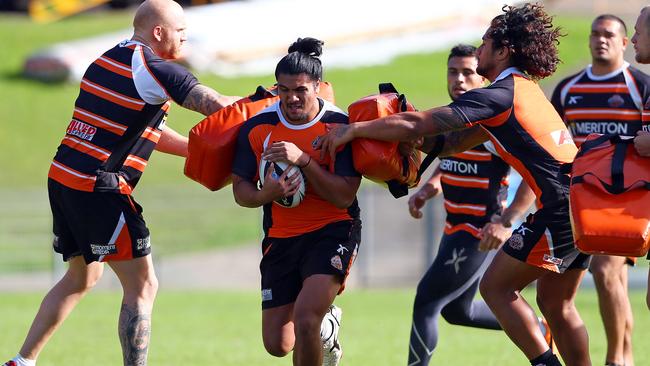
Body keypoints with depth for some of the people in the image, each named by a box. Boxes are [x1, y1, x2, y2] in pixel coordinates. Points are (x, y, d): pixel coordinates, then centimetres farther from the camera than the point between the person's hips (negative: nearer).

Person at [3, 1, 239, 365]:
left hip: (62, 179, 9)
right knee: (143, 287, -2)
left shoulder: (109, 60, 14)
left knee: (82, 277, 25)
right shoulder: (156, 70, -13)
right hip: (99, 189, -9)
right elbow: (217, 106, -19)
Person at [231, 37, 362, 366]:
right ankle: (328, 327, 40)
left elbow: (344, 196, -17)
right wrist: (266, 194, -22)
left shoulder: (341, 126, -12)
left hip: (332, 231, -4)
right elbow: (241, 190, 1)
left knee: (305, 317, -27)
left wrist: (303, 160, -27)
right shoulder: (257, 127, -4)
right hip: (280, 238, 4)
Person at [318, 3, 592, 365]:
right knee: (557, 305, 15)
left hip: (559, 210, -9)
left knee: (496, 287, 0)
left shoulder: (498, 95, -9)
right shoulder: (526, 90, 20)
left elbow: (415, 124, -13)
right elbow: (451, 142, 21)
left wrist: (353, 129, -4)